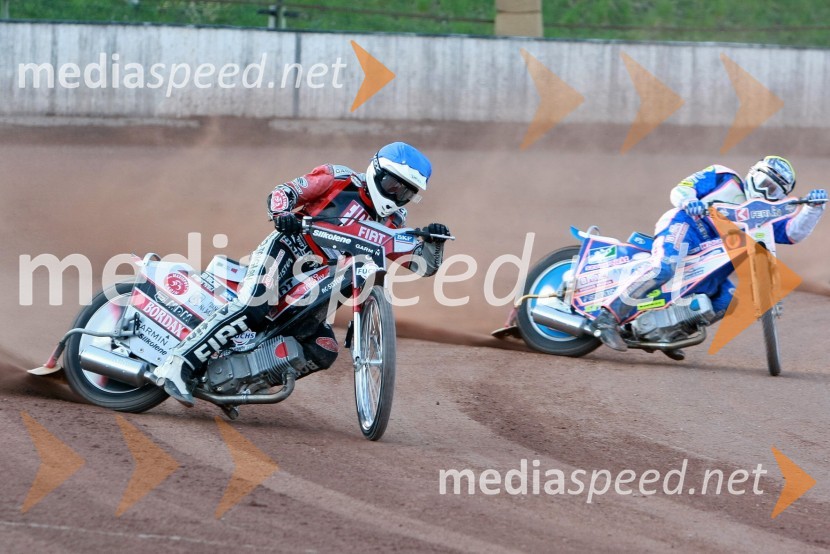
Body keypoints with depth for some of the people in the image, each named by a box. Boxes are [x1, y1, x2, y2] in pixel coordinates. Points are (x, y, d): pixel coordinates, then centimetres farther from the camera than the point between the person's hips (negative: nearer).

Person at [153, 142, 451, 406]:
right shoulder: (340, 179, 1)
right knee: (252, 308, -32)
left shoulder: (390, 225, 14)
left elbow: (424, 264, 9)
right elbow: (282, 192, -5)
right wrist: (282, 214, -27)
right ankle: (176, 365, -34)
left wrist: (433, 241, -13)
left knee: (323, 352, -5)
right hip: (286, 249, -7)